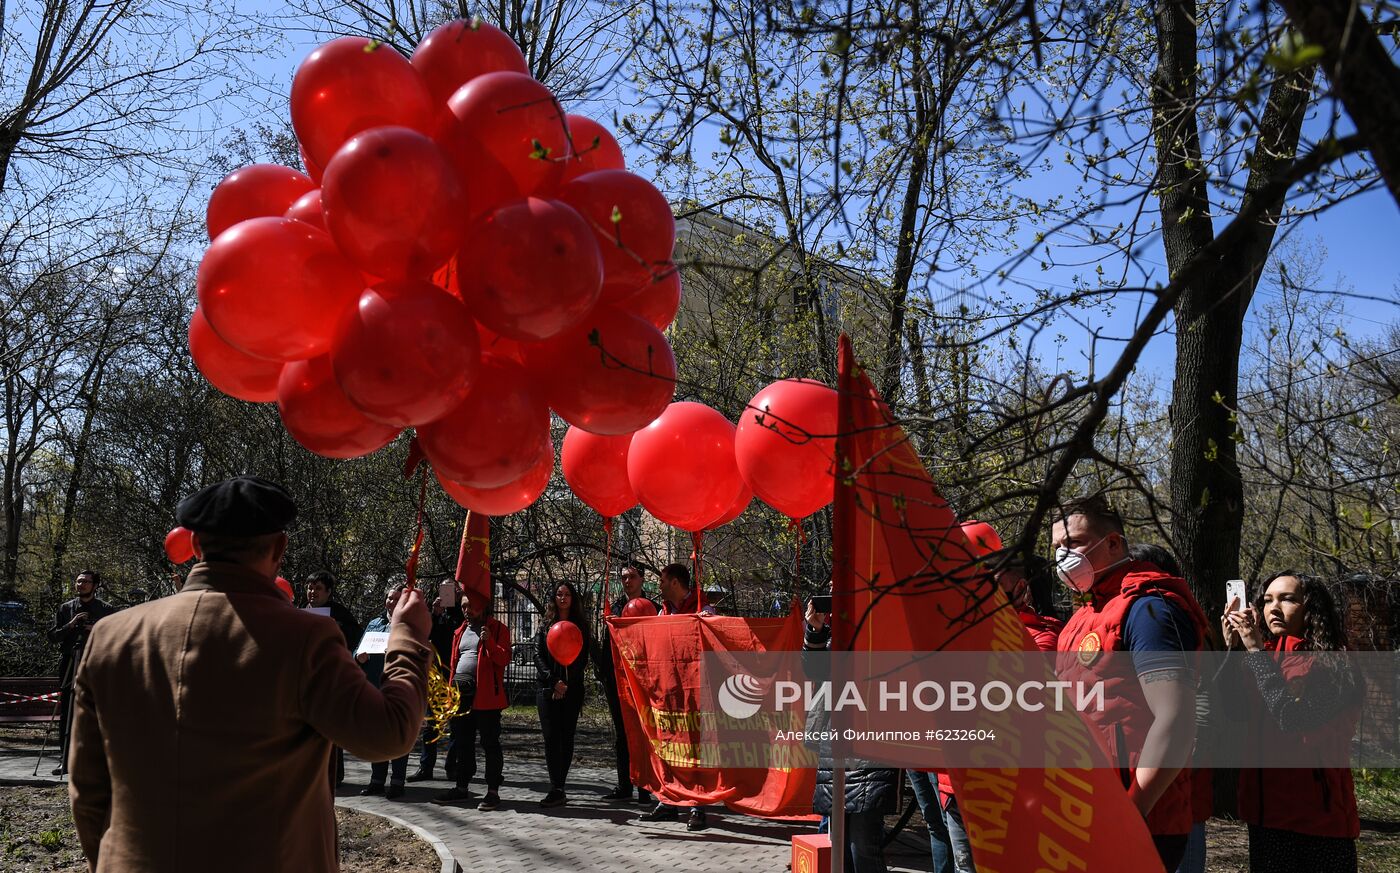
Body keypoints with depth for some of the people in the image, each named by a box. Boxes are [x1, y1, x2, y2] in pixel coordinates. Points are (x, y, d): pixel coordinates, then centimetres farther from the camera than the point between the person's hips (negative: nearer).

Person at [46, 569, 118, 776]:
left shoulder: (106, 609, 6)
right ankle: (64, 760, 8)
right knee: (66, 714, 2)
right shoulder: (66, 608, 12)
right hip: (69, 666, 2)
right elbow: (52, 636, 8)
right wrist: (70, 625, -8)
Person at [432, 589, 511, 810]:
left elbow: (504, 659, -11)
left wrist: (489, 642, -27)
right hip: (461, 695, 7)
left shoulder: (498, 629, -1)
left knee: (490, 743, -3)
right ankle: (462, 788, 23)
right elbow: (454, 661, 21)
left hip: (485, 696, -7)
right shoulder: (461, 631, 19)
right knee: (462, 743, 13)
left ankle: (493, 792, 1)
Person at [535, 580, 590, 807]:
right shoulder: (546, 625, 13)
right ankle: (557, 790, -11)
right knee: (551, 737, -9)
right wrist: (553, 681, -11)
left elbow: (582, 659, 4)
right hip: (547, 688, 1)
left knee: (566, 737, 0)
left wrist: (566, 684, -9)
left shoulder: (581, 626, 10)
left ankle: (557, 790, 5)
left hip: (572, 690, 0)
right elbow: (538, 655, 3)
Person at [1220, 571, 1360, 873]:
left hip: (1320, 813, -5)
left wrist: (1256, 650, -20)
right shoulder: (1261, 658, 8)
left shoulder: (1335, 668, -9)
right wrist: (1233, 648, -15)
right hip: (1267, 808, 5)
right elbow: (1225, 702, -5)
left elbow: (1295, 720, -23)